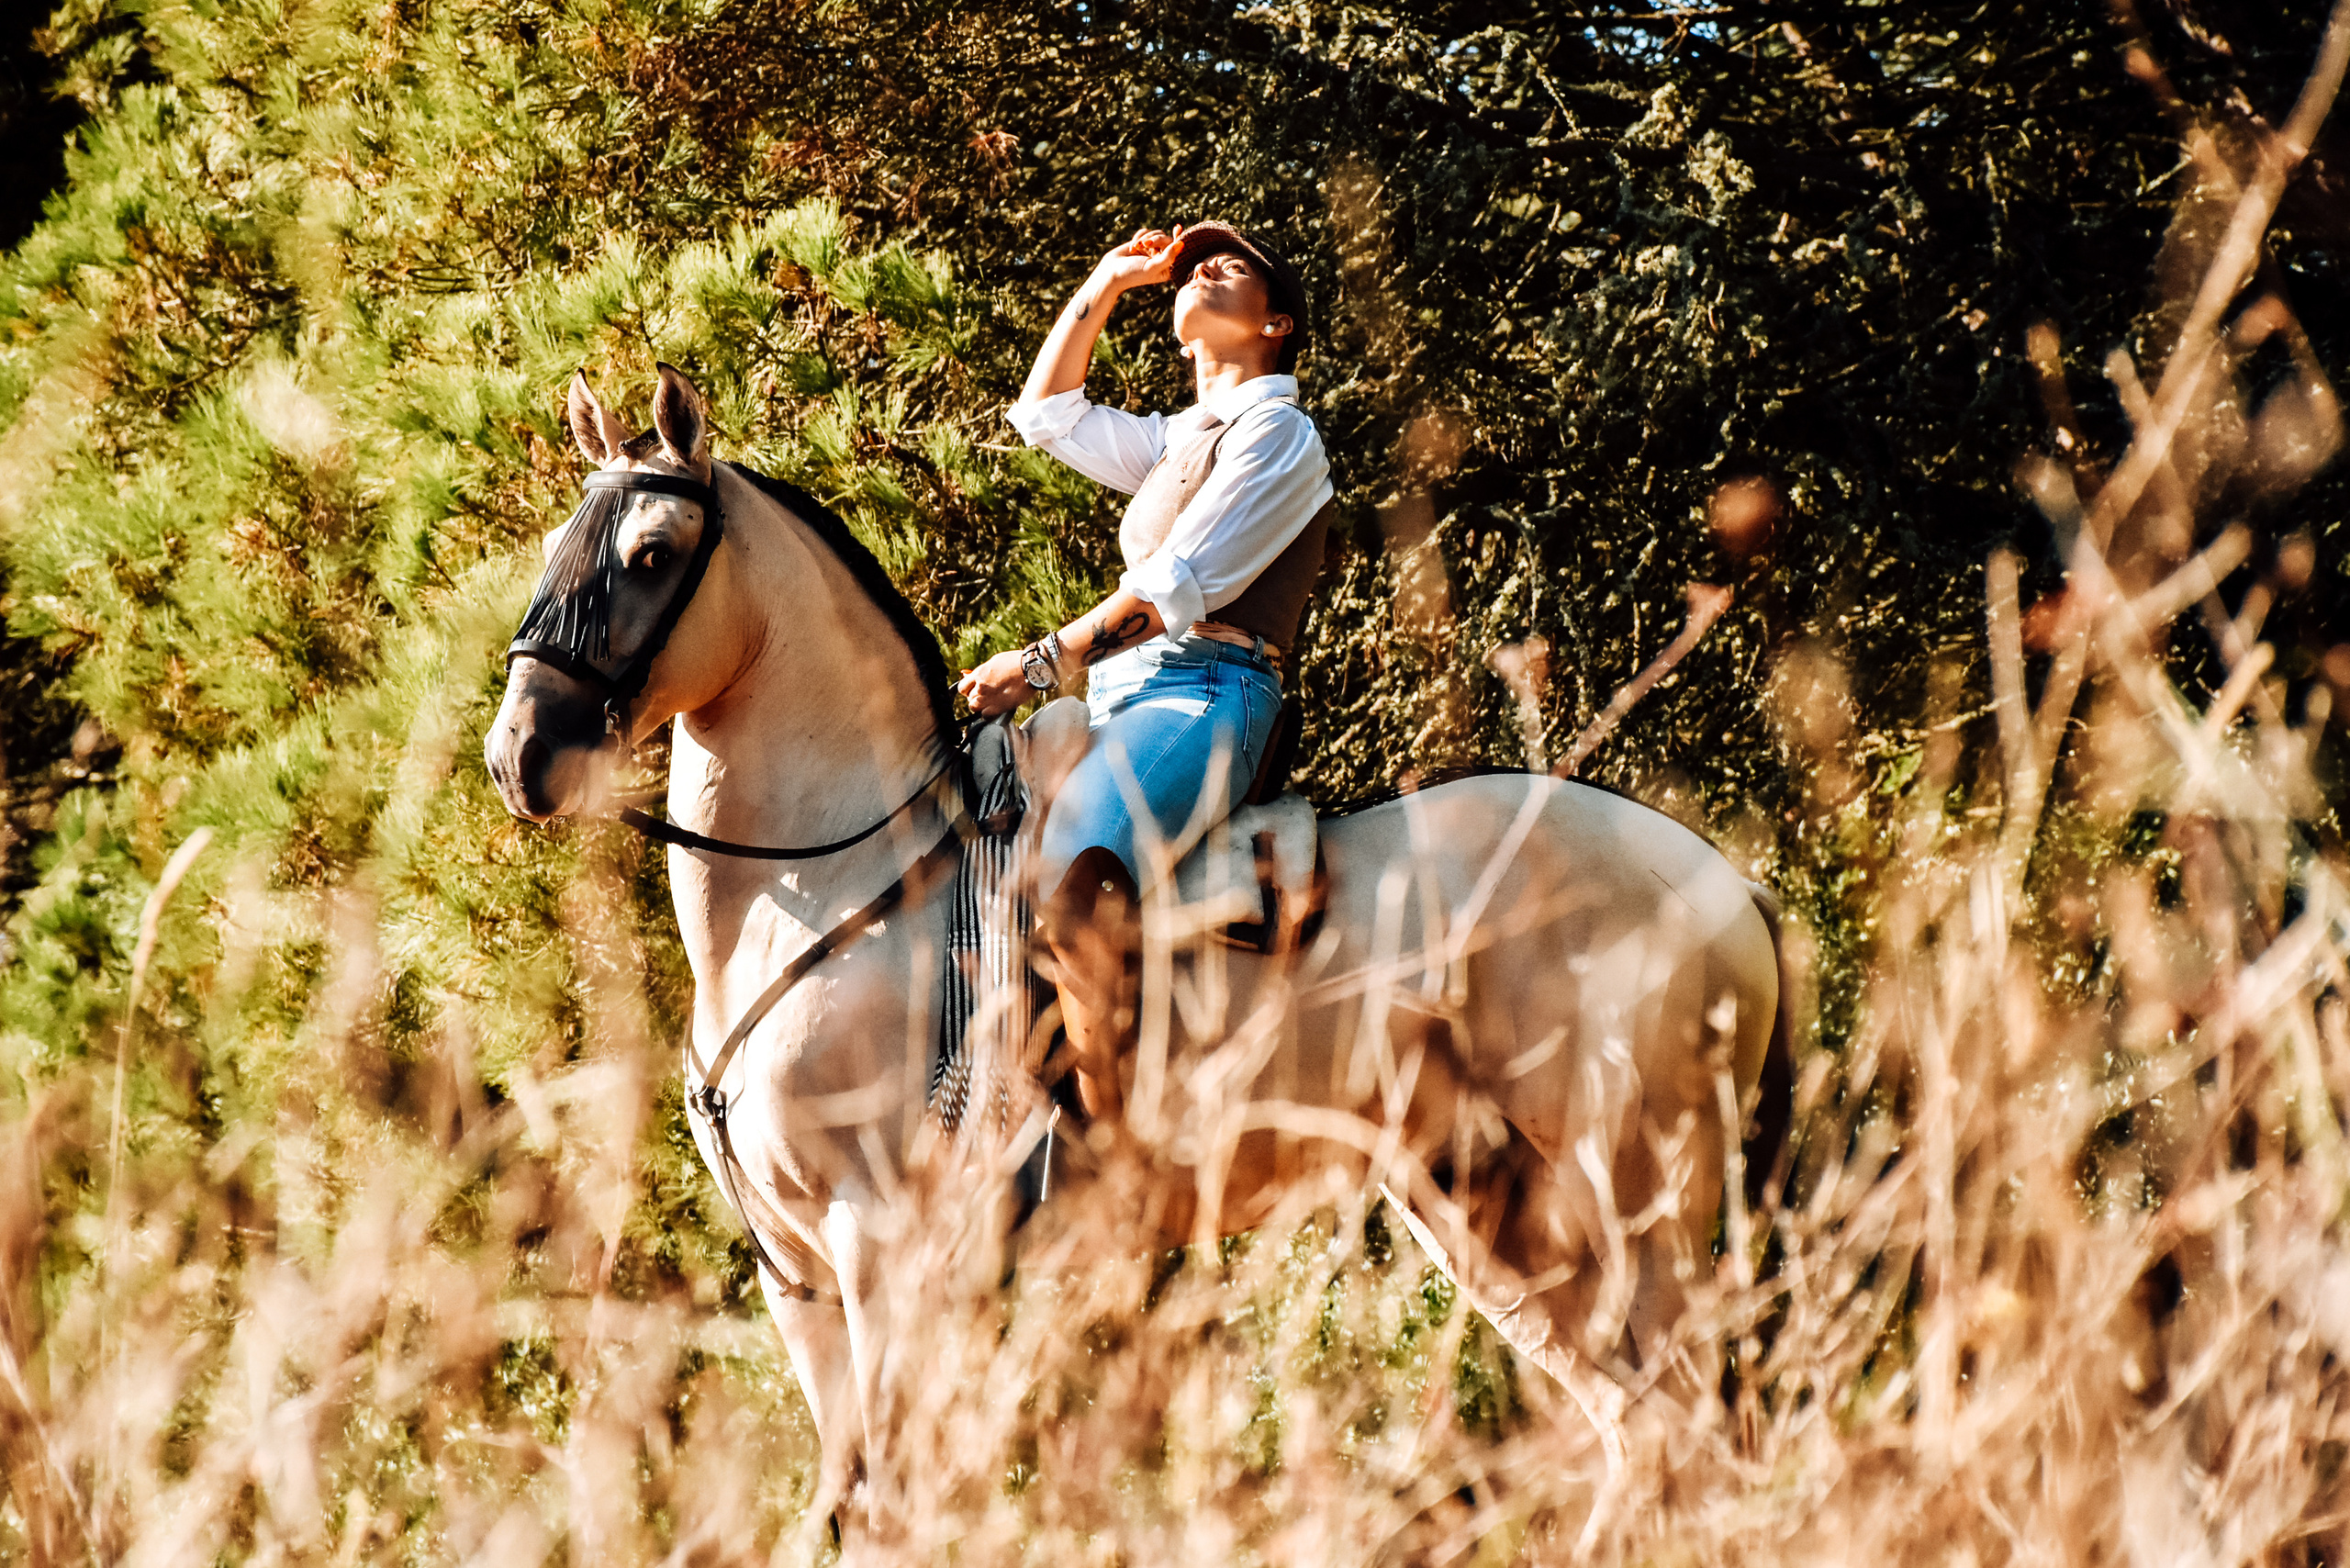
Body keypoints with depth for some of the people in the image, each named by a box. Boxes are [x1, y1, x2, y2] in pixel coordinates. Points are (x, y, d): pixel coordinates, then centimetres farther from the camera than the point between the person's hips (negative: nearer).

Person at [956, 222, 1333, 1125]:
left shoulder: (1275, 432, -1)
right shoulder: (1182, 440, 25)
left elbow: (1180, 585, -11)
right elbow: (1047, 414, 38)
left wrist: (1043, 663, -13)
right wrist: (1106, 284, 31)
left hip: (1202, 696, -10)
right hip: (1124, 702, 10)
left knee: (1071, 875, -36)